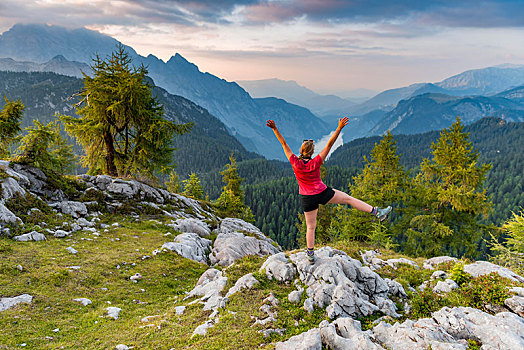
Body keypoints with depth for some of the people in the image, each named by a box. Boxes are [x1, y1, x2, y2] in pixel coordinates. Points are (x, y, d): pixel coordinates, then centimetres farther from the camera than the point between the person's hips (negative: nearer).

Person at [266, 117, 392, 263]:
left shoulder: (295, 162, -14)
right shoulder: (315, 163, -16)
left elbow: (284, 144, -12)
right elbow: (329, 144, -18)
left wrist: (275, 129, -12)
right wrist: (339, 128, -18)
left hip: (308, 198, 2)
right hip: (323, 193, -2)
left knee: (311, 227, 11)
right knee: (348, 198, 12)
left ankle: (310, 254, 18)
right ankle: (377, 212, 13)